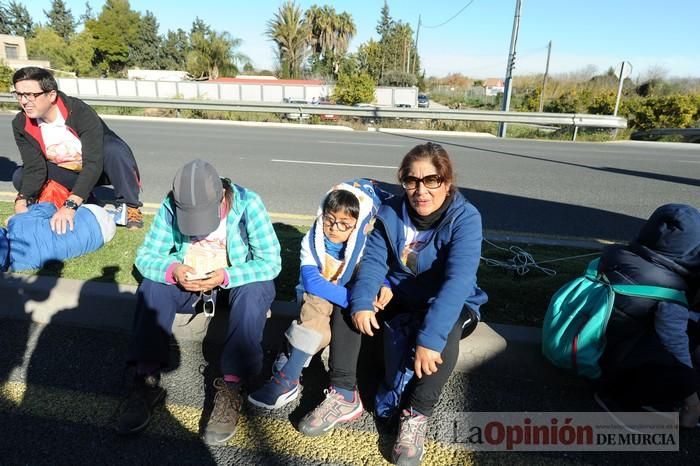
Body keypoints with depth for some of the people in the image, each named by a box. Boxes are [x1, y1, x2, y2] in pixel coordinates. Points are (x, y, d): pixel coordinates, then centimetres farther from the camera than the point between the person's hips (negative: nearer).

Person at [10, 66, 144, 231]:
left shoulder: (80, 112, -32)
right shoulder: (21, 125, -15)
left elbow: (94, 163, -40)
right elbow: (34, 168, -17)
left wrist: (70, 205, -49)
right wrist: (21, 201, -36)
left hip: (100, 168, -5)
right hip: (69, 173, 6)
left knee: (115, 149, -37)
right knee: (20, 177, -14)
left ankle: (129, 206, -18)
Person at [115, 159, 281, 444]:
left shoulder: (248, 204, -24)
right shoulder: (171, 207, -16)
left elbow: (271, 262, -22)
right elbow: (145, 255, -10)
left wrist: (226, 276, -37)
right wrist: (172, 271, -33)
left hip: (238, 281, -2)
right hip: (189, 281, 3)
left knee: (254, 293, -34)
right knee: (152, 286, -24)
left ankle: (230, 389, -29)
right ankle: (147, 380, -17)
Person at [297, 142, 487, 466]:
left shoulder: (465, 218, -25)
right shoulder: (391, 212, -10)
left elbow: (457, 281, -37)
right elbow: (373, 260, -13)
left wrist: (430, 337, -46)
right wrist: (361, 302, -33)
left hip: (445, 301, -4)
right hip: (397, 292, 4)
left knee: (444, 334, -35)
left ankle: (416, 415, -14)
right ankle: (344, 396, -6)